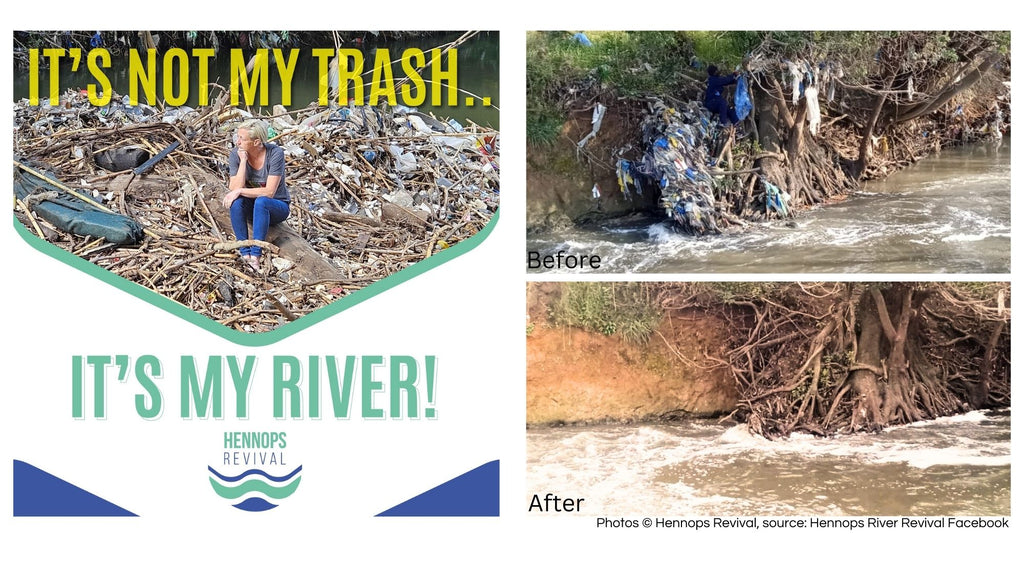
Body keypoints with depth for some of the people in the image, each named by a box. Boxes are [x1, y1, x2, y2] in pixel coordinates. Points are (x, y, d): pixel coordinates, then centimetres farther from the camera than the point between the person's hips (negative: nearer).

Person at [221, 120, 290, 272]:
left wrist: (240, 191, -30)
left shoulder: (275, 153, -21)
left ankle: (255, 255, -39)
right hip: (251, 207, 3)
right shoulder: (236, 154, -12)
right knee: (236, 201, -31)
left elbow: (269, 192, -26)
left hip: (277, 207, -3)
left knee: (261, 202, -37)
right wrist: (243, 161, -26)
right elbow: (234, 188, -21)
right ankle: (245, 253, -33)